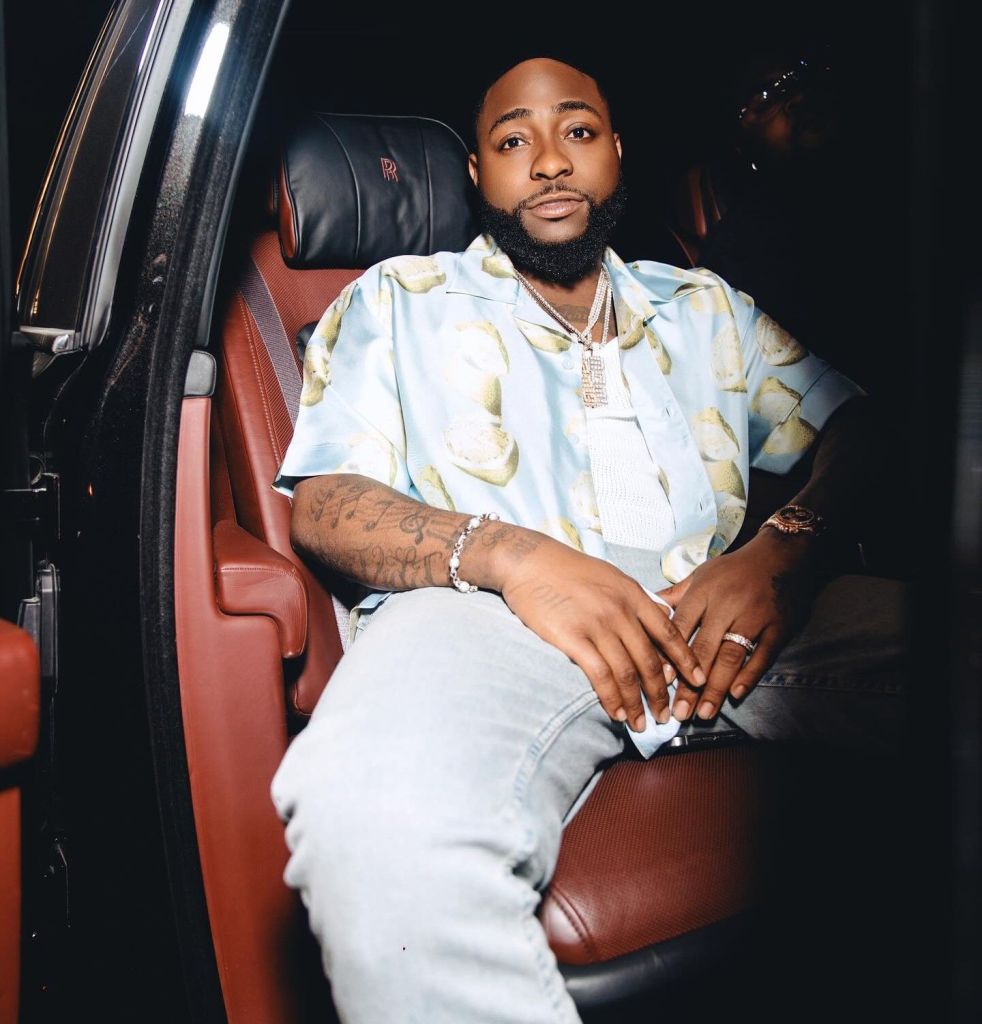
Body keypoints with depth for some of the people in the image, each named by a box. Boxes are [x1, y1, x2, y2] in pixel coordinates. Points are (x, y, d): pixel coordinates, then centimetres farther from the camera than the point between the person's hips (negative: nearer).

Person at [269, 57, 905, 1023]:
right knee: (378, 817, -39)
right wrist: (506, 553, -13)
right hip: (490, 615, -2)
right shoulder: (399, 301, 22)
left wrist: (788, 545, -7)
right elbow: (322, 506, 8)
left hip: (720, 612, 4)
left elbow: (855, 427, 18)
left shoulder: (704, 306, 30)